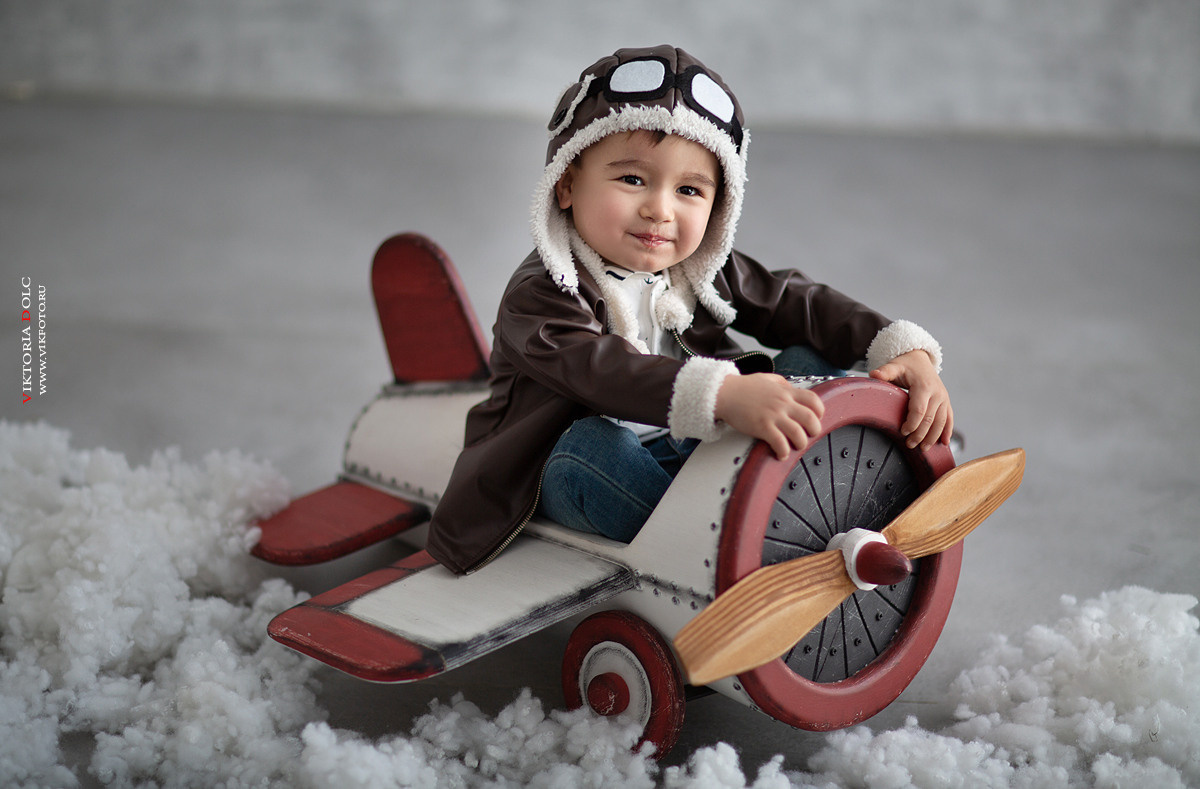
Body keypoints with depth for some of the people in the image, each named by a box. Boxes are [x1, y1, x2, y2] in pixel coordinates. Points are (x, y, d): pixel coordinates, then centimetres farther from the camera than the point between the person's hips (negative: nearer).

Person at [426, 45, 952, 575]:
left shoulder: (703, 272, -1)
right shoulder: (543, 294, -24)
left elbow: (796, 304, -1)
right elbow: (602, 370, -43)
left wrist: (904, 351, -18)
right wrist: (723, 395, -60)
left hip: (694, 451, 6)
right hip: (580, 474, -6)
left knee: (808, 363, -4)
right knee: (590, 445, -40)